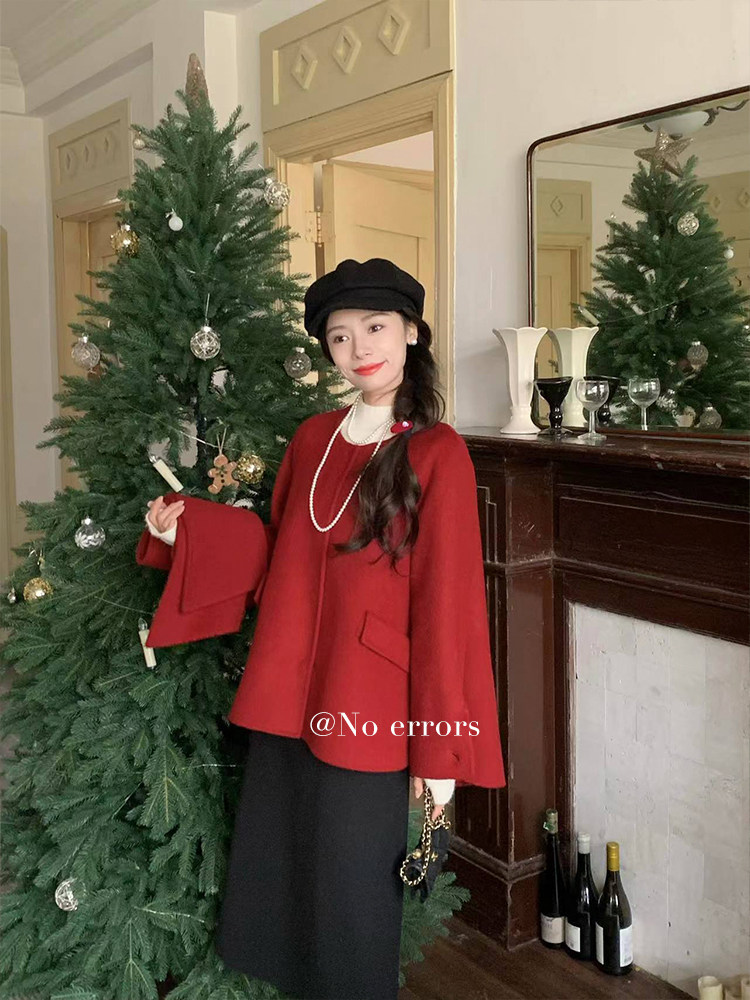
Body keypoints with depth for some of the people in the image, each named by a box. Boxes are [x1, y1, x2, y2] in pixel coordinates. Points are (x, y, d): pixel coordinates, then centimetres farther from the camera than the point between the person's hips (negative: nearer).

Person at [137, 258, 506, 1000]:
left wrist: (441, 745, -11)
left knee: (349, 905, 9)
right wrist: (185, 531, 0)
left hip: (370, 709, -5)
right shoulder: (311, 438, 9)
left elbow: (446, 600, -11)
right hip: (286, 700, 6)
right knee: (271, 891, 17)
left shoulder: (438, 453, -8)